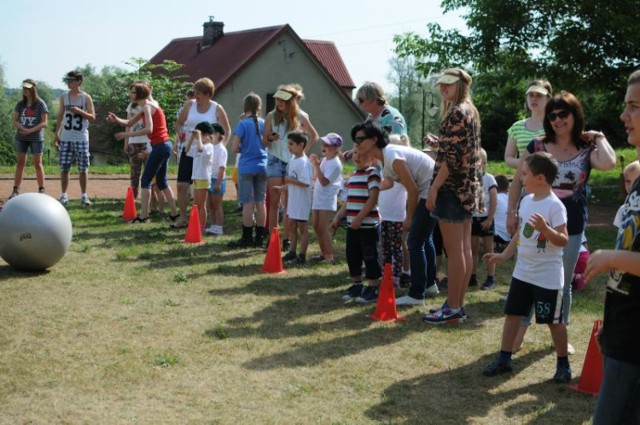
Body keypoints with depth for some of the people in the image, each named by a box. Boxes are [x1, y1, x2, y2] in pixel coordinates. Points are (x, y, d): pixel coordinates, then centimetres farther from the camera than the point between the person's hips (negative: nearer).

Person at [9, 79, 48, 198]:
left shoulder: (40, 104, -4)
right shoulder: (20, 104, 8)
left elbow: (44, 123, -7)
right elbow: (15, 121, 6)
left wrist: (30, 130, -18)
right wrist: (22, 128, -15)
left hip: (36, 138, -4)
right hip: (21, 138, 4)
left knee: (37, 164, 0)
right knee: (20, 163, 4)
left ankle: (41, 190, 6)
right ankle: (16, 190, 7)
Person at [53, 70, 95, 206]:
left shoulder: (86, 98, -1)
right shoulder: (64, 97, 8)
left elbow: (93, 118, -3)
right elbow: (60, 116, 12)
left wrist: (80, 111, -18)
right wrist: (56, 134, 7)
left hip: (81, 138, -2)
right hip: (66, 137, 2)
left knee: (83, 169, 2)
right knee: (64, 168, 1)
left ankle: (84, 196, 12)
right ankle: (64, 195, 9)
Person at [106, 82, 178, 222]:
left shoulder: (147, 106, -12)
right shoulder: (149, 106, 17)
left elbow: (149, 129, -25)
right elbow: (130, 123, 19)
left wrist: (127, 134, -23)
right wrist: (116, 119, 1)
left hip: (160, 146, -10)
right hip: (164, 146, 10)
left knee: (145, 180, -6)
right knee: (161, 181, 17)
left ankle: (144, 216, -7)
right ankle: (174, 213, 18)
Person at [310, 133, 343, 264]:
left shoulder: (335, 164, -17)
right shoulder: (324, 160, 10)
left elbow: (324, 181, -24)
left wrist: (317, 166, -26)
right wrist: (315, 164, 9)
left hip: (327, 200, -9)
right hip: (317, 199, 9)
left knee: (323, 228, -9)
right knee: (316, 227, 12)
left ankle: (329, 256, -3)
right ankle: (323, 253, 22)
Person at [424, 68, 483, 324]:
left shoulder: (456, 113, -14)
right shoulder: (471, 111, 16)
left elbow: (452, 157, -20)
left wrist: (434, 188, -18)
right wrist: (438, 142, 16)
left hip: (453, 187, -10)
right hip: (469, 186, 10)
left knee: (453, 250, -6)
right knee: (464, 248, 11)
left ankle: (453, 308, -1)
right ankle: (458, 304, 17)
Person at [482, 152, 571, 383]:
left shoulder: (555, 206, -18)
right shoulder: (526, 201, 5)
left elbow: (563, 240, -22)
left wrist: (545, 229, -38)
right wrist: (503, 255, 15)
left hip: (548, 276, -7)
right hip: (522, 272, 7)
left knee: (554, 320, 5)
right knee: (512, 314, 10)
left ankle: (563, 363, 21)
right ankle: (504, 359, 20)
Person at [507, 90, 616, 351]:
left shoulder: (587, 149, -4)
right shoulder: (537, 146, -3)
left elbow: (608, 164, -27)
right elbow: (518, 181, 4)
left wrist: (599, 138, -12)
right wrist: (511, 213, -2)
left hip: (571, 227, 0)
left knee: (563, 283, 13)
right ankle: (519, 333, 18)